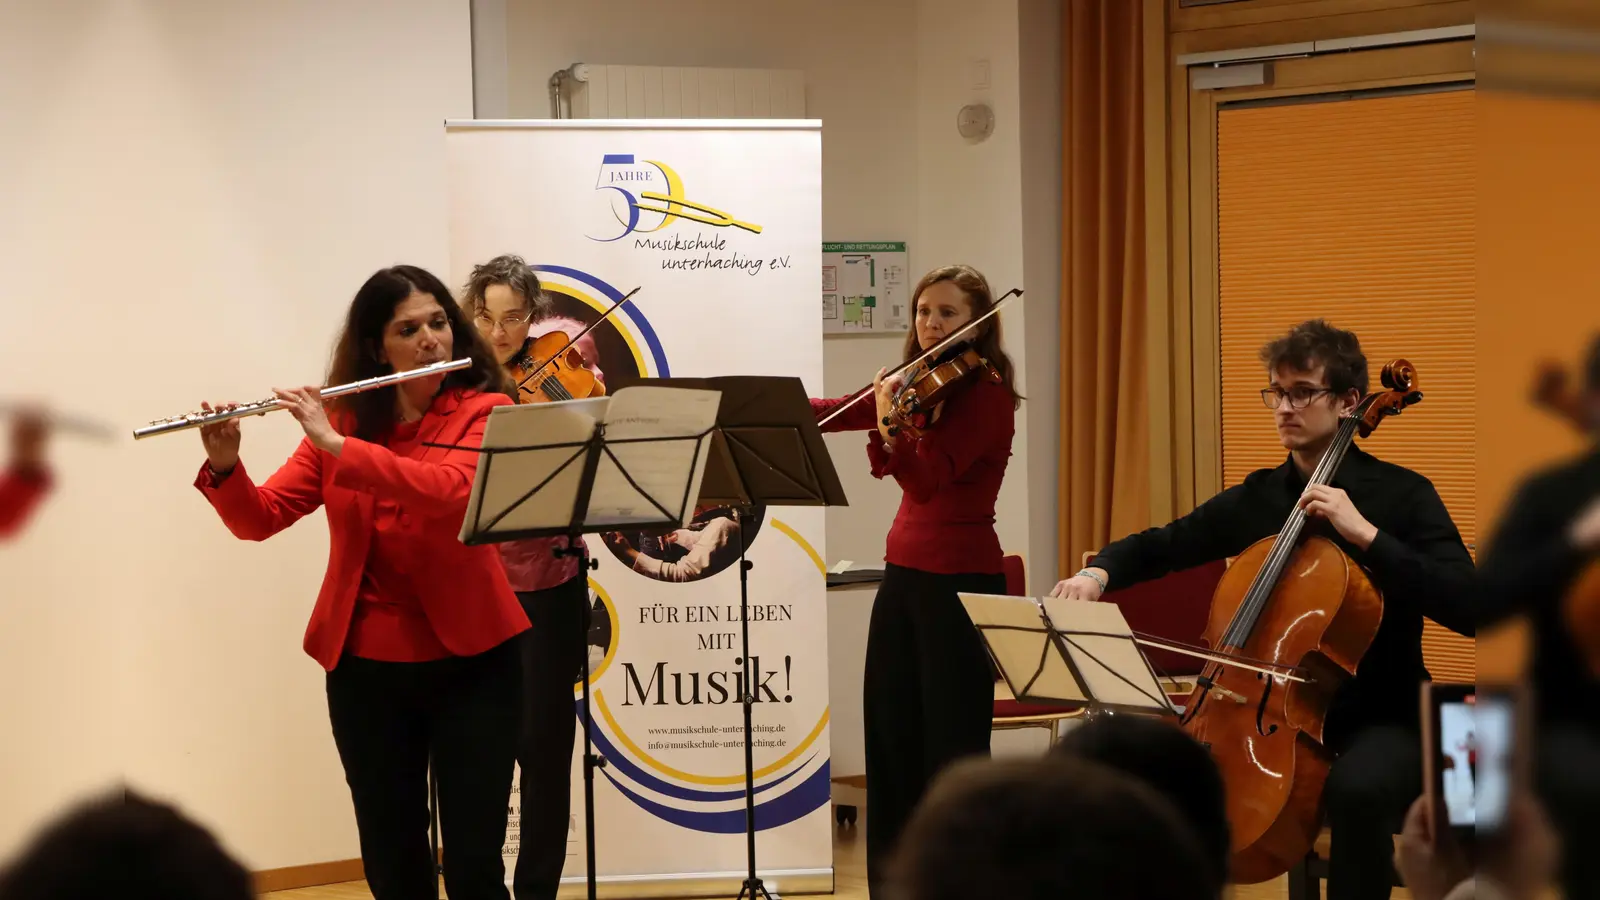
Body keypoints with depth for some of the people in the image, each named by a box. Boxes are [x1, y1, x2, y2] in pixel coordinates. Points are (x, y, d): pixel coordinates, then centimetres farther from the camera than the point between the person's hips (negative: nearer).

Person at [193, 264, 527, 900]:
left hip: (470, 659, -3)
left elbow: (451, 489, -24)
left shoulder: (485, 410, -4)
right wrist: (224, 466, -19)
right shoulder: (343, 419, 6)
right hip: (365, 667, 3)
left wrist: (337, 445, -28)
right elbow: (259, 520, 1)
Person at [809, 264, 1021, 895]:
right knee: (891, 738, 12)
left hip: (960, 582, -8)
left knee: (952, 748, -5)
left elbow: (927, 480, -24)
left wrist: (890, 429, -40)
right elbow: (834, 414, 9)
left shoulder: (985, 395, -12)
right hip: (902, 575, 8)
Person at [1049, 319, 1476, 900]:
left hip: (1380, 717, -5)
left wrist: (1365, 533, -24)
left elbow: (1465, 608, -17)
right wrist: (1098, 572, -6)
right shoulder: (1257, 497, 8)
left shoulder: (1402, 495, -6)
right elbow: (1159, 547, 16)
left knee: (1356, 791, -37)